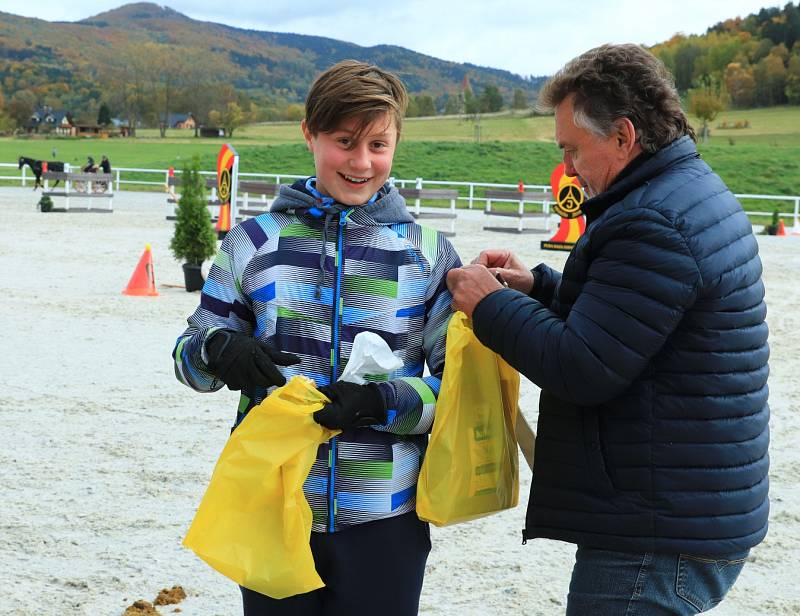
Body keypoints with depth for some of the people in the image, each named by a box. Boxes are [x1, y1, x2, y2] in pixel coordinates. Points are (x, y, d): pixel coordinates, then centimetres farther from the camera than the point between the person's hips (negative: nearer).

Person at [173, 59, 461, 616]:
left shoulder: (429, 253, 3)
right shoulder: (254, 242, 4)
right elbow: (191, 357, 10)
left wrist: (383, 402, -18)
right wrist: (219, 349, -14)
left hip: (384, 522, 0)